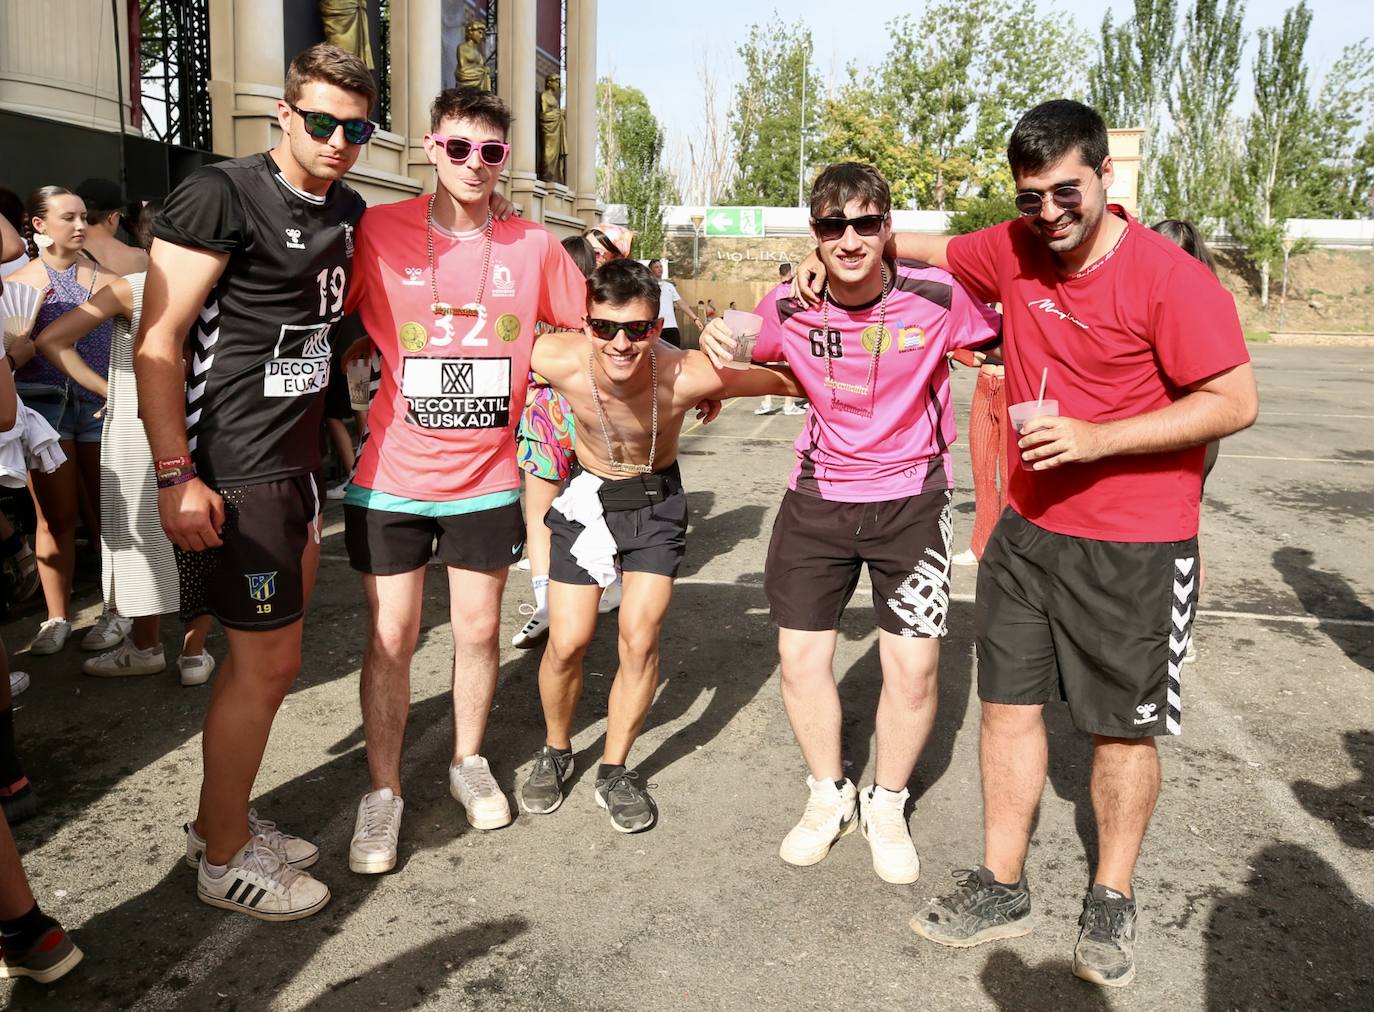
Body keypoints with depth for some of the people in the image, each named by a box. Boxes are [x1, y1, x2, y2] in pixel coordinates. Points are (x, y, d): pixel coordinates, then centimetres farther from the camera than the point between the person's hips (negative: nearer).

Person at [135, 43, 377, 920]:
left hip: (300, 466, 8)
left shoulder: (348, 212, 11)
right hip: (233, 474, -8)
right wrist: (176, 477, -20)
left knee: (268, 653, 16)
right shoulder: (221, 195, -12)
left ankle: (223, 823, 34)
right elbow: (157, 341, -15)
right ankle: (225, 857, 19)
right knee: (268, 664, -1)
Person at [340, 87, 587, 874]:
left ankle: (469, 763, 37)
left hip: (487, 481, 2)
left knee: (479, 631, 14)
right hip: (392, 478, -1)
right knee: (391, 639, 6)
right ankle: (384, 791, 25)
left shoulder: (534, 246, 0)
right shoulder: (378, 232, -6)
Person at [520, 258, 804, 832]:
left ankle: (615, 771, 16)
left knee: (639, 639, -7)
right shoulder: (556, 361, -29)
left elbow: (789, 381, -20)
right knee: (567, 643, -2)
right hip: (588, 497, 1)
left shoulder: (689, 376, -33)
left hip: (657, 501, -1)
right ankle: (556, 753, 27)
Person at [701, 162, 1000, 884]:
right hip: (820, 492, 2)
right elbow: (743, 362, 13)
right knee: (800, 655, 4)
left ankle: (887, 805, 25)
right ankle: (828, 796, 29)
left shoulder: (939, 297, -14)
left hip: (912, 495, -2)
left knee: (914, 667, -2)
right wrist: (716, 341, -8)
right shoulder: (788, 307, -7)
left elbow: (1009, 343, 2)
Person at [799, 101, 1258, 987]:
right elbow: (930, 248, 21)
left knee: (1124, 724, 7)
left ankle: (1112, 899, 29)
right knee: (1009, 701, 10)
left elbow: (1235, 401, -15)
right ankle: (1002, 887, 26)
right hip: (1029, 528, 6)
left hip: (1134, 546, -5)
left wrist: (1093, 438, -22)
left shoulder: (1168, 277, -16)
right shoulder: (1014, 250, 2)